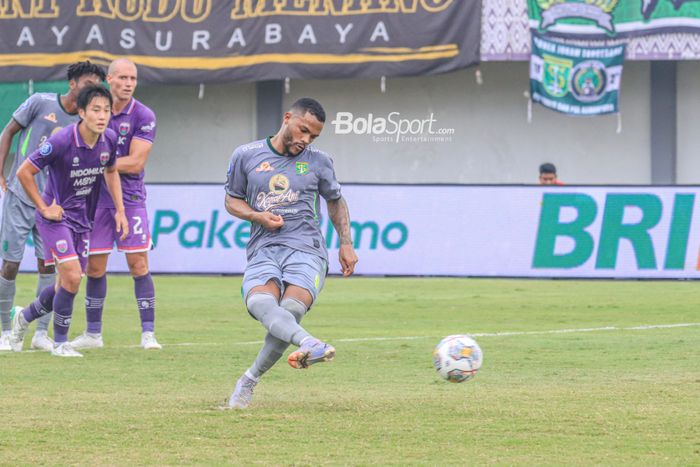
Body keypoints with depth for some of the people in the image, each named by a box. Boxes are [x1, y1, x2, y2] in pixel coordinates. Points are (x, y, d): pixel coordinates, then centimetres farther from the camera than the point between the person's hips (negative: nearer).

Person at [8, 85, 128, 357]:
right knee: (72, 276, -19)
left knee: (67, 285, 9)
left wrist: (120, 210, 10)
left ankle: (24, 318, 35)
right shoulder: (62, 141, -25)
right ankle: (60, 343, -2)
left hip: (82, 218, 6)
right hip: (56, 216, -6)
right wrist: (44, 208, -13)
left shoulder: (109, 139, -5)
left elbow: (111, 171, 17)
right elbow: (24, 172, -17)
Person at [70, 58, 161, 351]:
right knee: (94, 267, 5)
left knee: (138, 264, -7)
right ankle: (93, 334, 16)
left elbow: (135, 163, -13)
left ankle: (148, 333, -4)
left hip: (130, 198, -3)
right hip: (97, 197, 3)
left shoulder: (143, 117, -8)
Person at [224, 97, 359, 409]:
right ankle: (308, 343, -59)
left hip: (306, 248, 0)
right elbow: (232, 200, 18)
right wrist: (258, 216, -2)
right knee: (259, 301, -34)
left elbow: (335, 201, 27)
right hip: (262, 251, 0)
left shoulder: (318, 162, 13)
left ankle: (250, 380, -13)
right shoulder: (246, 156, 9)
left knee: (290, 309, -28)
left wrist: (346, 244, 17)